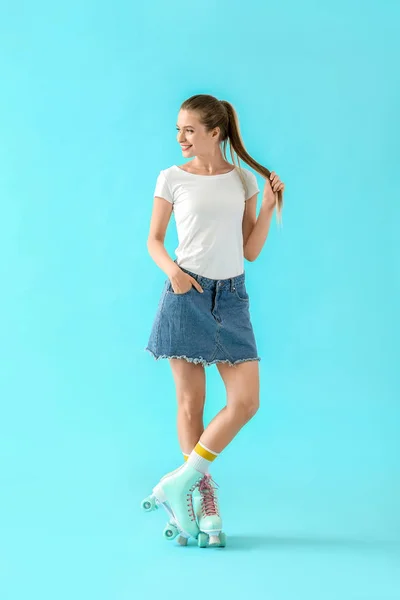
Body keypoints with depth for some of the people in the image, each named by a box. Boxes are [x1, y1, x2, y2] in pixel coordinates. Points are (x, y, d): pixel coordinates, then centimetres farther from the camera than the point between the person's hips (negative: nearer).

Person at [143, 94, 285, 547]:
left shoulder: (245, 180, 7)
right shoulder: (172, 179, 3)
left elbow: (250, 252, 8)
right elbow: (154, 240, 7)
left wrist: (269, 208, -3)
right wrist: (171, 269, -12)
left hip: (231, 297, 2)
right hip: (187, 294, -2)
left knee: (246, 402, -6)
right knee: (190, 403, 1)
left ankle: (178, 484, 3)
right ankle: (204, 505, 11)